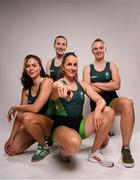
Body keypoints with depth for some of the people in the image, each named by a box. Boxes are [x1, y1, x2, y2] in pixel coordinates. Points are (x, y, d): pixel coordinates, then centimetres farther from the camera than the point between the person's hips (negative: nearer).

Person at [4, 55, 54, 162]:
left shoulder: (47, 81, -18)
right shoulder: (26, 89, 4)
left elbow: (35, 108, -27)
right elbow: (20, 114, 3)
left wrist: (14, 108, -11)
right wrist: (12, 137, -1)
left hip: (51, 122, -7)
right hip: (34, 124, 7)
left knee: (27, 117, -35)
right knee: (12, 149, -1)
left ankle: (43, 147, -9)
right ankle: (40, 135, 21)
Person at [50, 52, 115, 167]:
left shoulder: (82, 85, 8)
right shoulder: (58, 84, -7)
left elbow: (101, 100, -1)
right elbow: (54, 96, -32)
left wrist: (97, 110, -26)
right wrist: (61, 90, -58)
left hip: (79, 124, 6)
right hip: (62, 126, -5)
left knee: (109, 112, -13)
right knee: (74, 144, -39)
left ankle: (95, 153, -1)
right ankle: (63, 149, 1)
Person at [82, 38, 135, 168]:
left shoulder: (112, 66, 9)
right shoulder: (88, 68, 8)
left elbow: (117, 85, -6)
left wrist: (96, 84, -8)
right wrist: (108, 86, -8)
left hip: (112, 101, 0)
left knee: (127, 103, -39)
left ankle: (126, 149, -29)